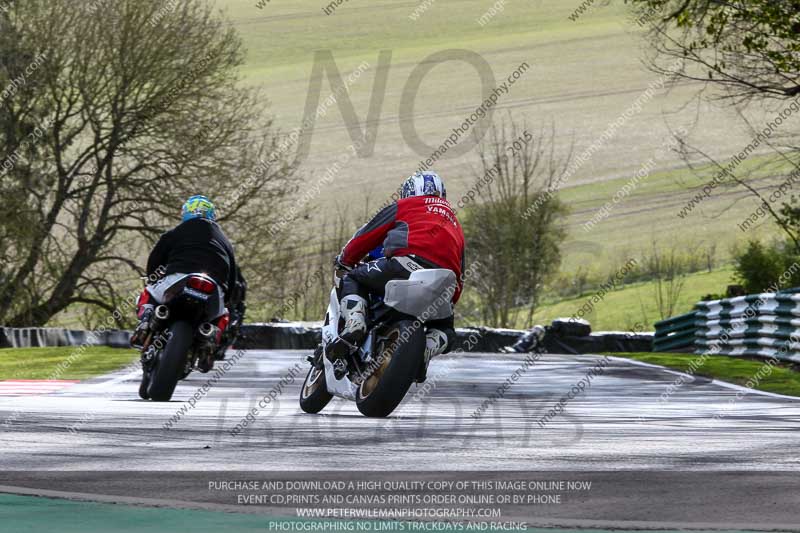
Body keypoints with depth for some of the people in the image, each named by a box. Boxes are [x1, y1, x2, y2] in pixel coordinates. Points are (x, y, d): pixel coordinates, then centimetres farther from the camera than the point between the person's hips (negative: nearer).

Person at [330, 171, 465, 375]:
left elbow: (365, 237, 23)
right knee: (445, 328, 29)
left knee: (353, 279, 17)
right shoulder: (456, 225, 39)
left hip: (410, 261, -4)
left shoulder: (403, 206, 25)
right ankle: (423, 352, -6)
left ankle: (354, 323, -14)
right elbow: (459, 279, 35)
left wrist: (343, 262, 39)